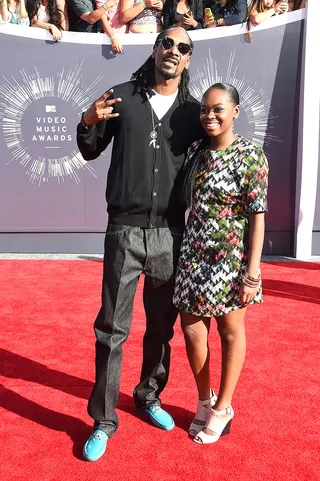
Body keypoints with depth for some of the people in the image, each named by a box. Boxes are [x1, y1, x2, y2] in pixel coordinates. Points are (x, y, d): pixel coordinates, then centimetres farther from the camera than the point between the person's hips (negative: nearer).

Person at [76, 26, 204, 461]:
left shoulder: (192, 111, 7)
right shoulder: (123, 97, 4)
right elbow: (90, 152, 8)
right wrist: (88, 123, -11)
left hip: (170, 233, 2)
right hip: (125, 230, -2)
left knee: (162, 325, 13)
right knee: (112, 329, 2)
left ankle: (150, 396, 35)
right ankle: (103, 420, 17)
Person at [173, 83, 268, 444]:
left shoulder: (251, 156, -10)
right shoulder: (195, 151, 6)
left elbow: (257, 217, -12)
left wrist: (252, 273, -16)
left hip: (230, 258, -5)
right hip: (193, 255, 5)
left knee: (230, 331, 12)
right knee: (192, 330, 9)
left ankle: (222, 408, 29)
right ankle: (205, 399, 33)